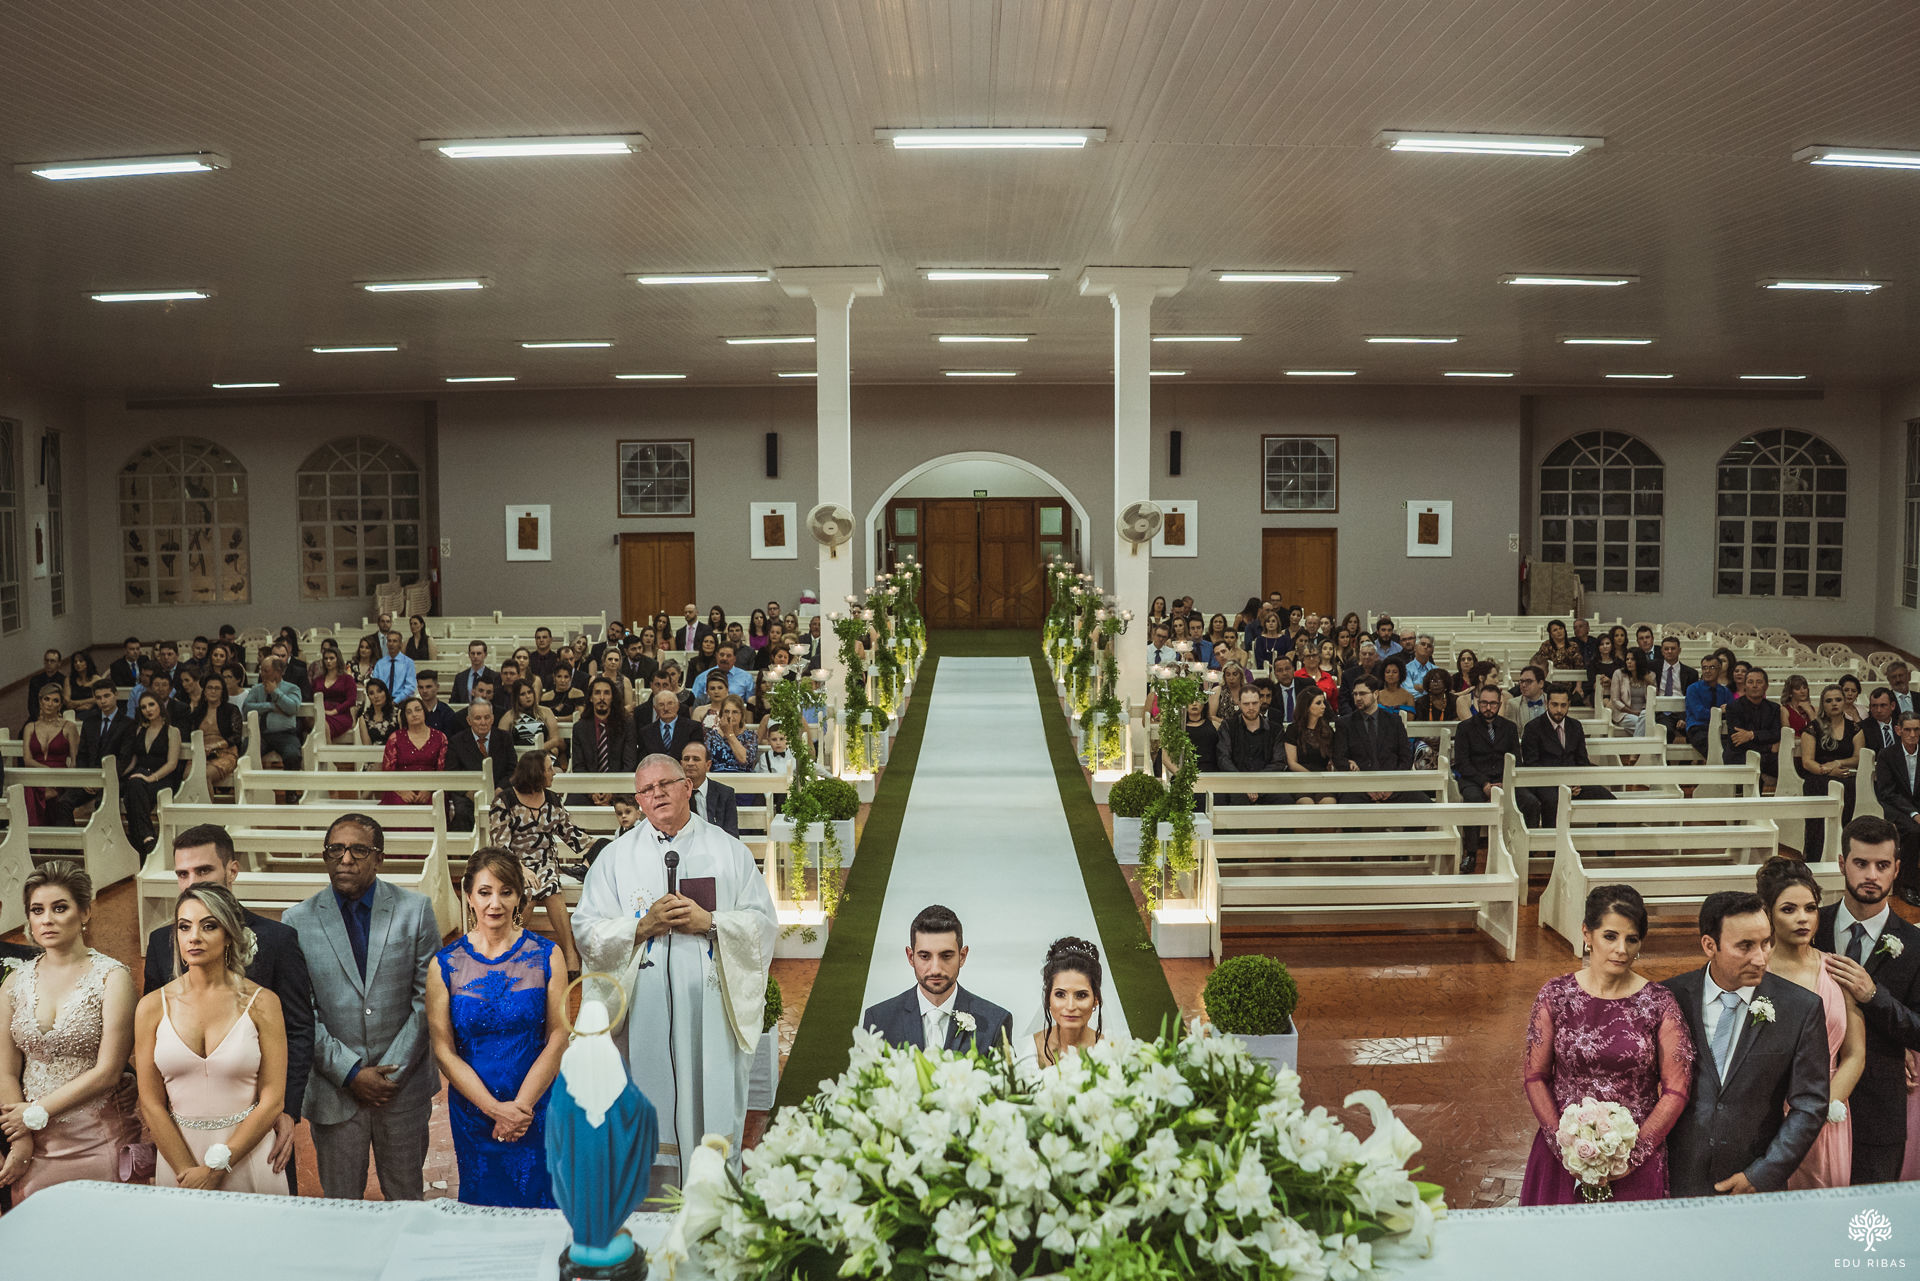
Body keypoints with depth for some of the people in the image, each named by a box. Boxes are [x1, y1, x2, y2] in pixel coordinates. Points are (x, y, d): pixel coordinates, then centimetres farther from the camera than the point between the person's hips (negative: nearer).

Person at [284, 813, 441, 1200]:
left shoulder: (415, 910, -2)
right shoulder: (298, 921, -2)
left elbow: (428, 998, -3)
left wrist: (393, 1070, -10)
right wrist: (350, 1073, -11)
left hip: (404, 1083, 0)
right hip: (334, 1090, 0)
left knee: (406, 1198, 12)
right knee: (341, 1206, 11)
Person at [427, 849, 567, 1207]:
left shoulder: (545, 956, -3)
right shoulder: (445, 964, -2)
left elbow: (559, 1037, -5)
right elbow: (443, 1050, -4)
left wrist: (521, 1107, -13)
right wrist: (495, 1108, -13)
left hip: (537, 1107, -1)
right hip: (472, 1111, 1)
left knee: (537, 1203, 6)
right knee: (482, 1205, 13)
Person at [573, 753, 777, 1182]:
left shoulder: (729, 851, 10)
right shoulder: (616, 857, 10)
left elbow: (763, 924, 5)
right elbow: (588, 934, 4)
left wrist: (710, 921, -10)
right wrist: (642, 925, -11)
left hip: (712, 1006, 0)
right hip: (645, 1011, 0)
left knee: (714, 1110, 0)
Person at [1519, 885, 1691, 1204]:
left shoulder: (1660, 1004, -7)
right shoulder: (1556, 995, -5)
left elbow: (1676, 1090, -5)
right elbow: (1535, 1077, 0)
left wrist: (1633, 1153, -10)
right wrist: (1564, 1145, -9)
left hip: (1634, 1163, -1)